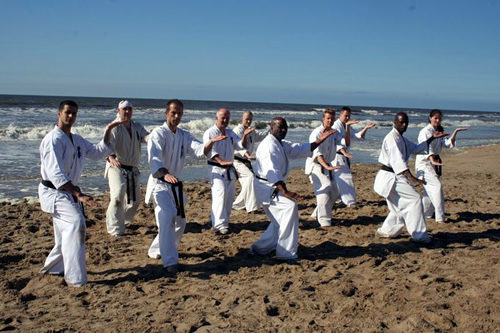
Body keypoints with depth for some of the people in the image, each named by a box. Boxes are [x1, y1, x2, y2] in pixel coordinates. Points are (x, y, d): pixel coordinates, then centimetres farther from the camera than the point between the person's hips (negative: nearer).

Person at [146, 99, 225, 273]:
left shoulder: (185, 135, 5)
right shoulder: (158, 134, -14)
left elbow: (200, 151, -9)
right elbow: (154, 158, -30)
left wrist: (211, 142, -31)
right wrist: (165, 174, -49)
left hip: (175, 184, 7)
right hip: (159, 183, -7)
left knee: (180, 221, 14)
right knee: (167, 218, -23)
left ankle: (157, 250, 34)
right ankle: (170, 261, -23)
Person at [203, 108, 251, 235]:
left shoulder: (230, 133, 13)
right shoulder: (210, 133, -9)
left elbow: (241, 146, 6)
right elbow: (210, 151, -21)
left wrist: (244, 135, -13)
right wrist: (221, 162, -36)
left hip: (229, 169, 7)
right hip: (216, 169, -7)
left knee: (230, 196, 12)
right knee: (220, 193, -20)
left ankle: (224, 221, 28)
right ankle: (219, 224, -16)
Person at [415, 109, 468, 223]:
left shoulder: (439, 132, 14)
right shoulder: (425, 131, -14)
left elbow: (448, 143, 3)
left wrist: (455, 132, -7)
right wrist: (432, 160, -44)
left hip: (434, 163, 9)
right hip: (424, 163, -9)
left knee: (429, 190, 14)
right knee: (437, 186, -17)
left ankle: (424, 214, 28)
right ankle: (440, 217, -14)